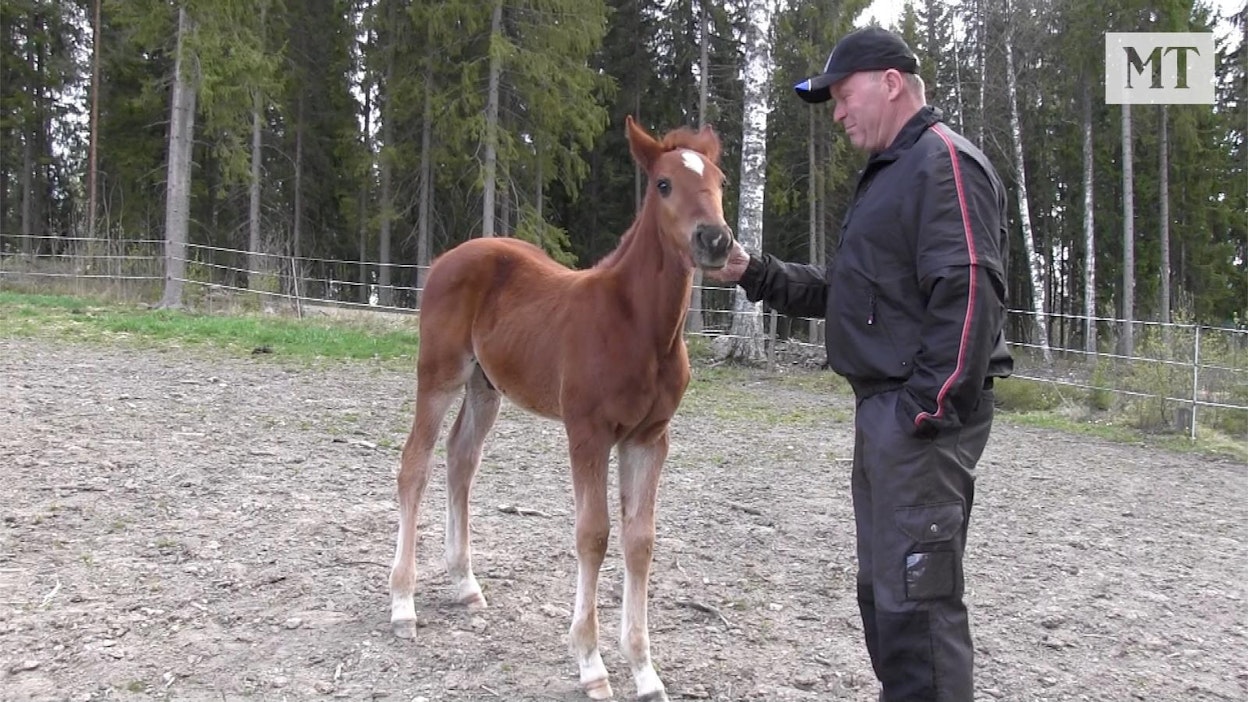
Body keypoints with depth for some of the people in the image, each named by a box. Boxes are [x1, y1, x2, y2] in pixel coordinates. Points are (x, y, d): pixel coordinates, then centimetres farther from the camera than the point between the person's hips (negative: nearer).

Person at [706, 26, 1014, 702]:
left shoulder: (944, 163, -12)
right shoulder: (888, 175, 21)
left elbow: (968, 296, -23)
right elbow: (839, 291, 23)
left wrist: (927, 410, -24)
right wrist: (755, 272, 10)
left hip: (921, 416, -11)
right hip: (883, 413, 11)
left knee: (916, 596, -7)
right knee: (882, 590, 18)